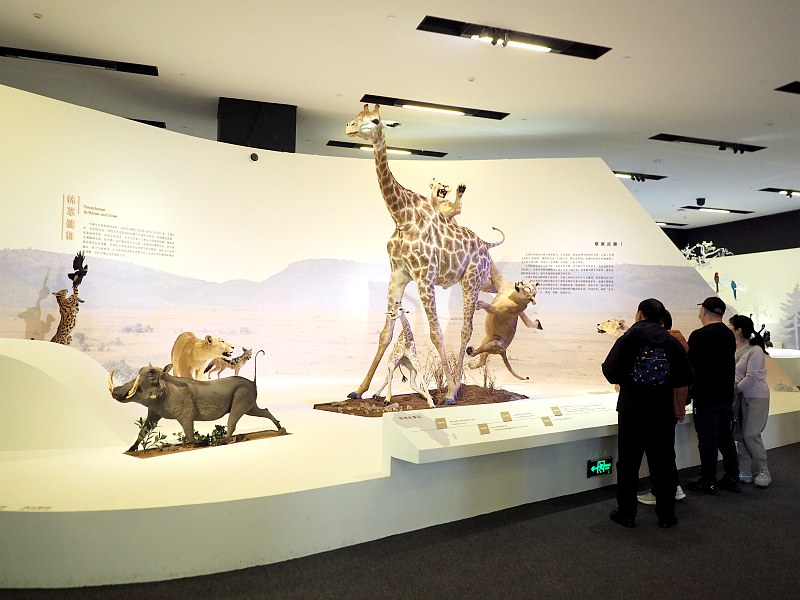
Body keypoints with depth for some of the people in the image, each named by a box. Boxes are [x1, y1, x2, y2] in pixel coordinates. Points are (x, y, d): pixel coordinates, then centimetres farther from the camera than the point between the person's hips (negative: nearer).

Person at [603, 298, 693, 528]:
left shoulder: (627, 339, -9)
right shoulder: (672, 342, -1)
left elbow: (610, 373, -13)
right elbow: (683, 382, 1)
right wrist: (679, 408, 14)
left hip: (631, 412, -2)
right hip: (663, 413, 3)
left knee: (628, 464, 9)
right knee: (663, 464, 13)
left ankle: (626, 514, 16)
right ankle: (666, 515, 22)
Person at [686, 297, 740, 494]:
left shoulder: (699, 335, -17)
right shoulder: (729, 335, 6)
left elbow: (690, 365, -14)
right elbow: (730, 364, 14)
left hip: (705, 396, -7)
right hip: (726, 395, 7)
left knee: (707, 440, 1)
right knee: (726, 438, 16)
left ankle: (708, 482, 8)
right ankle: (732, 479, 23)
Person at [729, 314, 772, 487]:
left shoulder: (755, 350, -15)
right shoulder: (735, 349, 5)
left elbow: (751, 378, -18)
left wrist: (734, 390, -12)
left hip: (756, 397, -7)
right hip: (740, 397, 7)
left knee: (750, 435, -6)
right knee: (740, 435, 6)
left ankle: (763, 471, 11)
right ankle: (745, 472, 14)